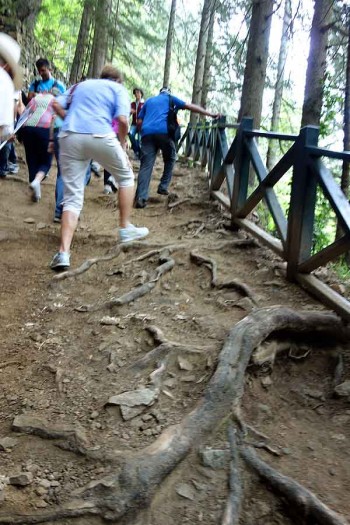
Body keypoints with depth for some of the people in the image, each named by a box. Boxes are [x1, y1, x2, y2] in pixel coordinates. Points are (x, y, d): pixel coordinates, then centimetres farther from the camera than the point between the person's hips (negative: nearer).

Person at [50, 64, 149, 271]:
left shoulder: (81, 85, 29)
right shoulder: (119, 89, 16)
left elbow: (57, 104, 15)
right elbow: (122, 119, -2)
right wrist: (122, 144, 13)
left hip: (69, 138, 4)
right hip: (100, 136, -4)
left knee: (72, 197, 5)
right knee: (126, 177, 22)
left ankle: (64, 253, -11)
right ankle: (126, 229, 23)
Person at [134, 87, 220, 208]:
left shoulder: (149, 101, 32)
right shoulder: (171, 99, 24)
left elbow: (140, 121, 25)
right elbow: (192, 107, 18)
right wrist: (211, 114, 18)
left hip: (147, 132, 2)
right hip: (164, 132, -2)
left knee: (146, 165, -5)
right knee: (170, 159, 21)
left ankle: (140, 198, -18)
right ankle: (163, 187, 14)